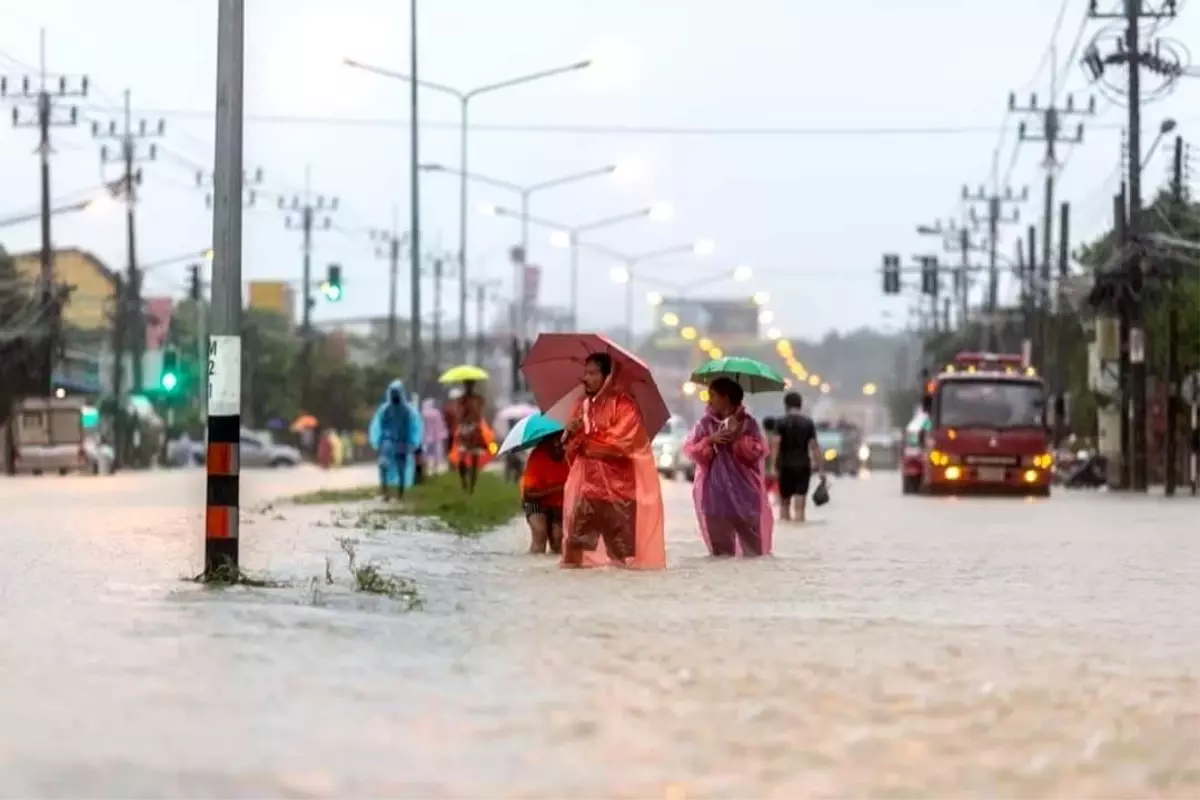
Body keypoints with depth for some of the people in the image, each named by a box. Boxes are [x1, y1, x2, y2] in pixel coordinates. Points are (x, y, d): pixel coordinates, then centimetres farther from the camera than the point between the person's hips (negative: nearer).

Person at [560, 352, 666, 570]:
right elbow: (571, 449, 16)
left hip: (619, 489, -6)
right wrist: (571, 434, -8)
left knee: (621, 553, -2)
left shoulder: (623, 405, -7)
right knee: (575, 545, -2)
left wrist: (585, 438, -8)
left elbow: (620, 443, -19)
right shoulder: (581, 406, 14)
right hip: (588, 488, 6)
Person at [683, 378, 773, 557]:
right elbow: (690, 449, 1)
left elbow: (758, 450, -8)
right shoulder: (705, 423, 5)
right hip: (716, 490, 2)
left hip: (743, 490, -2)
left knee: (752, 542, 0)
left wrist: (738, 437, -17)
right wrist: (710, 440, -14)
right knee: (720, 542, 3)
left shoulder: (747, 422, -1)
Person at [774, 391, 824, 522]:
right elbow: (814, 447, -1)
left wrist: (774, 466, -13)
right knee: (800, 506, -1)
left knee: (784, 504, 12)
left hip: (786, 466, -1)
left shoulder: (781, 422, -3)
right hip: (803, 466, 1)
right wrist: (821, 469, 1)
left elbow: (776, 445, -12)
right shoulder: (808, 423, 3)